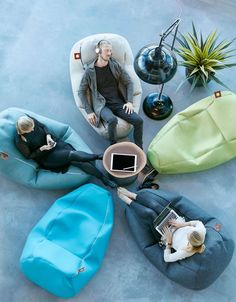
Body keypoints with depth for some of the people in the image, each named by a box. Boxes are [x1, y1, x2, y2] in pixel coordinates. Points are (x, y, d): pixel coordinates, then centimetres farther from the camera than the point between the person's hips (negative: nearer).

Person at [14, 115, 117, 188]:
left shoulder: (29, 120, -14)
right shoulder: (19, 141, -24)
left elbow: (43, 126, 3)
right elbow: (29, 156, -9)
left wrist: (48, 136, -15)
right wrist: (42, 148, -21)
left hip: (54, 142, 4)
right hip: (45, 157, -3)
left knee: (80, 161, -13)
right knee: (72, 155, -29)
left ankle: (104, 178, -10)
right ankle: (98, 157, -16)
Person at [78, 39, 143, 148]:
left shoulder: (115, 65, 8)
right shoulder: (90, 71, 1)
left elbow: (129, 83, 11)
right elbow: (81, 91, 4)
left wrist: (129, 101, -4)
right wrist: (89, 111, -6)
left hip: (119, 103, 3)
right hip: (102, 105, -3)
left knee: (138, 120, -19)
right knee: (112, 120, -37)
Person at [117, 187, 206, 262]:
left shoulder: (185, 251, -35)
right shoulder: (202, 230, -26)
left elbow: (166, 258, -21)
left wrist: (168, 241, -24)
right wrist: (184, 224, -16)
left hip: (166, 235, -5)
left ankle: (129, 202, 2)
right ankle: (131, 195, 20)